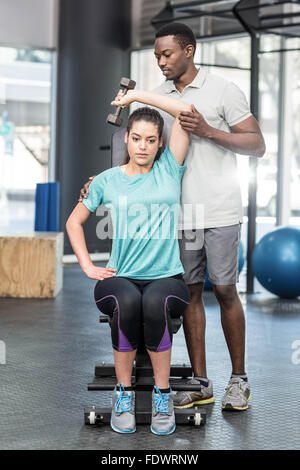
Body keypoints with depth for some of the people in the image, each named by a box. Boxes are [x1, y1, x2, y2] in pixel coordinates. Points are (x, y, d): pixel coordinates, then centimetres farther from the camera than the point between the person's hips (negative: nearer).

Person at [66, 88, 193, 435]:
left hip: (166, 278, 0)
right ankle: (123, 393, -17)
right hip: (119, 278, 1)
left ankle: (162, 395, -18)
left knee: (154, 302, -37)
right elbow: (74, 222, 22)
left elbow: (186, 110, 1)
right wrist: (88, 266, 10)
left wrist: (136, 95, 6)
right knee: (127, 301, -36)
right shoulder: (107, 180, 11)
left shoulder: (169, 170, 9)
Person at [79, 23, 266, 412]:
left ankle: (239, 379, 15)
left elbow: (257, 145, -5)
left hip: (219, 212, -4)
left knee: (225, 290, 0)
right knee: (189, 292, 5)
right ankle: (200, 383, 15)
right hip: (179, 213, 4)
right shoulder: (156, 98, 10)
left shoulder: (224, 90, -3)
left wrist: (208, 130, -17)